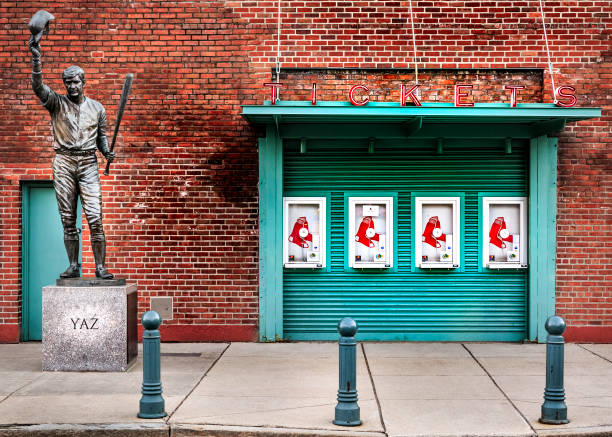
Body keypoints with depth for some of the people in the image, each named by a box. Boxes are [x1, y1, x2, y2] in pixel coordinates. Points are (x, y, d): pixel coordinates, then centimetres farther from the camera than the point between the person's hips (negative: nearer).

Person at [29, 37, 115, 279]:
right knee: (68, 220, 3)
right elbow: (38, 85, -9)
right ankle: (73, 266, 10)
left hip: (88, 163, 0)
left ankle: (100, 267, -4)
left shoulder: (97, 108, 12)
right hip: (63, 162, 0)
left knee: (95, 218, -9)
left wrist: (107, 152, -1)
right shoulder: (57, 103, 7)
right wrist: (36, 57, -21)